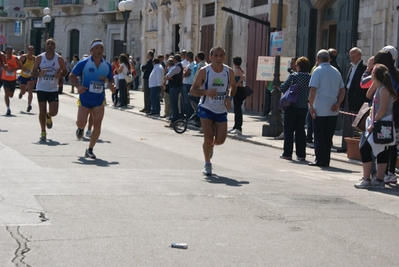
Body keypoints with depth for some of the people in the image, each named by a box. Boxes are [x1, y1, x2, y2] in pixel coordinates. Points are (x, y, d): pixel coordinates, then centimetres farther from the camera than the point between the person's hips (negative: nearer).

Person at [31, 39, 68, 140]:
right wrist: (39, 73, -21)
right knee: (42, 111, 0)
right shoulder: (39, 58, -3)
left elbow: (65, 71, 8)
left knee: (53, 112, -7)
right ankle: (43, 131, 15)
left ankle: (48, 117, 30)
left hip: (53, 89, 0)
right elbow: (33, 72, 1)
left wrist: (60, 75, -15)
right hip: (41, 89, 0)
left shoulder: (59, 59, -3)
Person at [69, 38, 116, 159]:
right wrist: (78, 86, -18)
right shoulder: (83, 63, -7)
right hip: (85, 98, -2)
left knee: (97, 125, -6)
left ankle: (90, 150, 10)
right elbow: (72, 76, 0)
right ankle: (80, 128, 35)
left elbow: (110, 79, 17)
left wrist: (112, 85, -6)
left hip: (99, 100, 2)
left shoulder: (107, 66, 3)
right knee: (81, 122, -6)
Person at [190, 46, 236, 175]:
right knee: (208, 138, -10)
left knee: (220, 140, -2)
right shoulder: (204, 71, -11)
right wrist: (206, 92, -28)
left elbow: (233, 86, 17)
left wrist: (229, 97, -3)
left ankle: (210, 145, 36)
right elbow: (193, 90, -9)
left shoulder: (229, 71, -2)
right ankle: (207, 164, 11)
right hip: (206, 108, -3)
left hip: (221, 110, 3)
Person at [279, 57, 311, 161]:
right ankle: (301, 154, 9)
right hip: (303, 107, 4)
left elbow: (282, 88, -11)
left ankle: (287, 153, 4)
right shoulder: (310, 77, 0)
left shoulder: (293, 76, -11)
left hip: (291, 106, -4)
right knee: (300, 131, 10)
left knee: (289, 130, 3)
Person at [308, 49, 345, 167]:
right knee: (328, 136, 11)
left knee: (319, 136, 1)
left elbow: (313, 90, -14)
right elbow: (342, 90, 9)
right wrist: (337, 104, 2)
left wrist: (311, 105, -10)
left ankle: (320, 160, 1)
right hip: (333, 110, 5)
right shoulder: (336, 72, 11)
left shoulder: (318, 71, -7)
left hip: (320, 109, -5)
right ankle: (326, 160, 14)